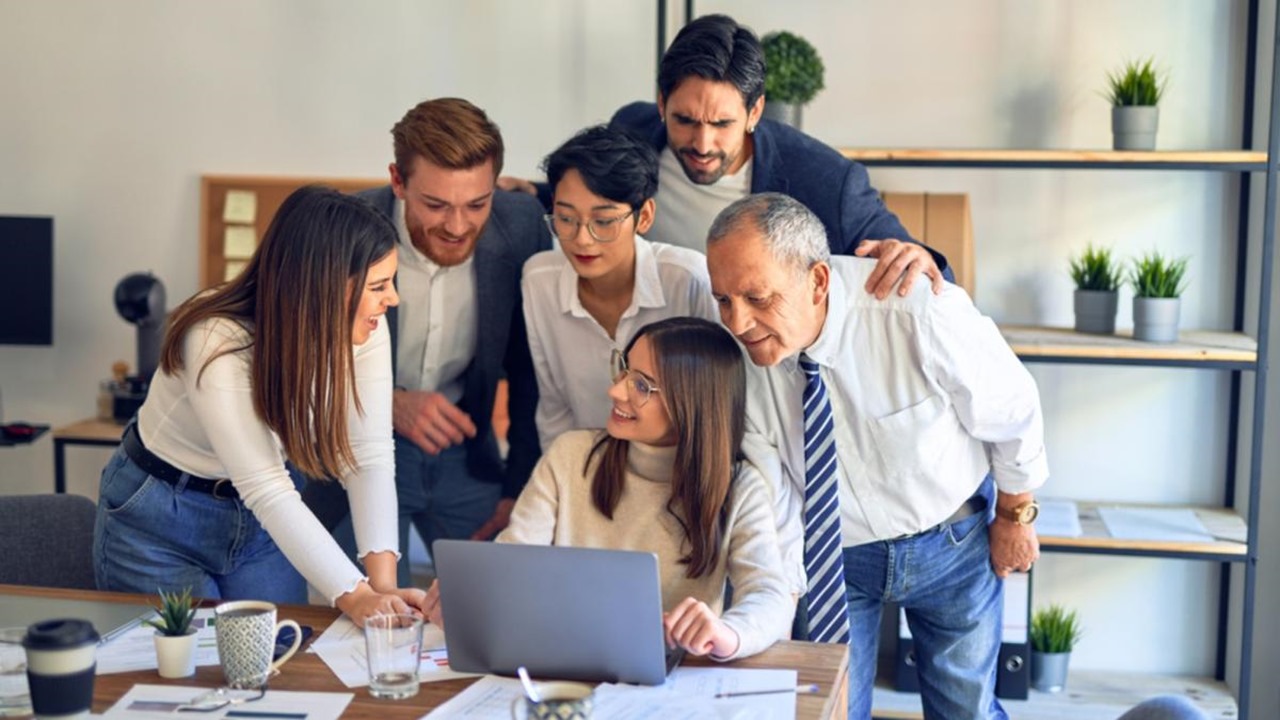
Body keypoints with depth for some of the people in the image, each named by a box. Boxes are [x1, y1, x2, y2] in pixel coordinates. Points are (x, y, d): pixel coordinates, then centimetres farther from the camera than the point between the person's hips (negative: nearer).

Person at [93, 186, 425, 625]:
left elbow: (369, 458, -21)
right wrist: (355, 597, -44)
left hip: (260, 522, 5)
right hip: (158, 524, -5)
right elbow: (265, 488, -37)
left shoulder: (364, 330, -19)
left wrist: (382, 584, -35)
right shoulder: (216, 341, -33)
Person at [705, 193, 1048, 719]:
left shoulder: (922, 313, -33)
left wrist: (1015, 518, -1)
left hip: (952, 543, -1)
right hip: (831, 554, 1)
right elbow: (770, 490, -12)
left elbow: (1012, 413, -15)